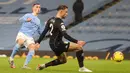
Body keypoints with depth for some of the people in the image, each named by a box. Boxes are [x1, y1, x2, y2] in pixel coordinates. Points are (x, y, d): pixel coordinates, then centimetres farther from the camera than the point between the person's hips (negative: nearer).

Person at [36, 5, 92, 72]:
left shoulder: (51, 20, 8)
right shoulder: (59, 22, -19)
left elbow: (44, 32, 13)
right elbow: (65, 36, -29)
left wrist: (38, 42, 20)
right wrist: (77, 42, -34)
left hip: (53, 45, 9)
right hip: (58, 44, -9)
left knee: (63, 60, 28)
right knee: (79, 47, -12)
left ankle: (43, 66, 25)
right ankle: (82, 68, -12)